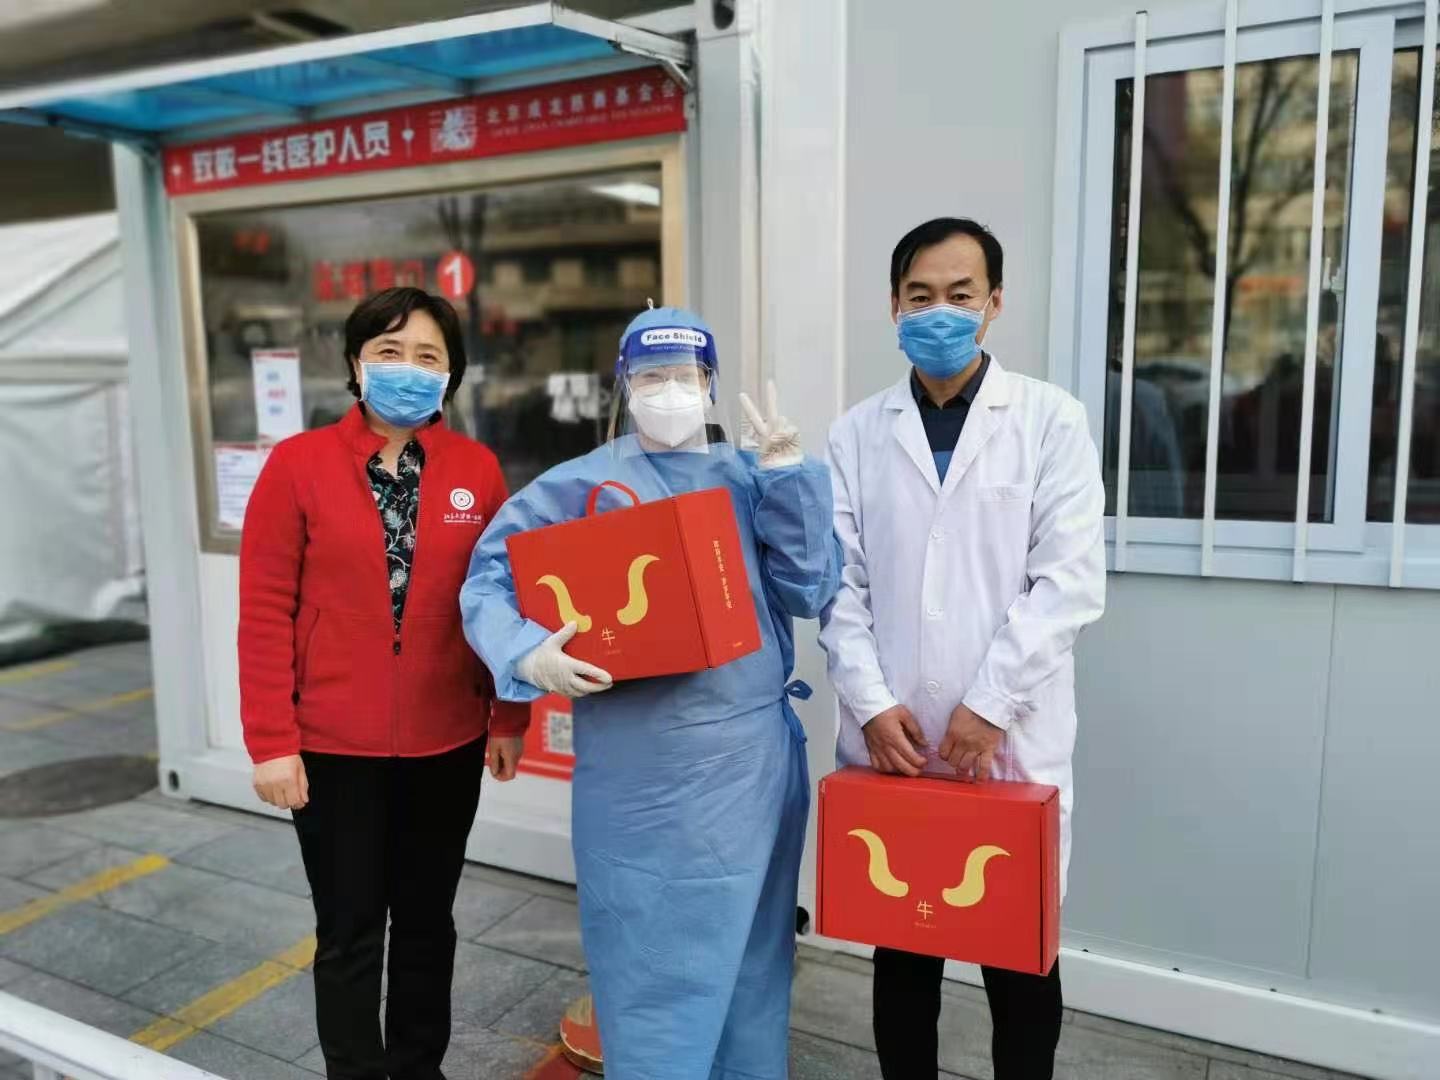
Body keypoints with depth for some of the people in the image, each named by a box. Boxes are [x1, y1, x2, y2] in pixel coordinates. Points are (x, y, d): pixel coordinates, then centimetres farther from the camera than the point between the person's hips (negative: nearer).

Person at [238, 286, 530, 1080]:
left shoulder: (478, 471, -1)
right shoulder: (297, 464, -6)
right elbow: (265, 610, -6)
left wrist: (507, 719, 2)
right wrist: (271, 741, -9)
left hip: (447, 742, 2)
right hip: (334, 745, -2)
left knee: (428, 920, 18)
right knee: (350, 932, 11)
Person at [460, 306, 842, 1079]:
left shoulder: (749, 478, 6)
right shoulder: (580, 485, -4)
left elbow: (809, 591, -2)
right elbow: (489, 577, -2)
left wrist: (788, 473, -8)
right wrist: (527, 654, -19)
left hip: (758, 756, 4)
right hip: (645, 769, -3)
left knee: (750, 950, 20)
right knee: (656, 963, 8)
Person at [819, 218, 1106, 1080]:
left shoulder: (1051, 419, 0)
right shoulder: (858, 432, 6)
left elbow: (1071, 582, -8)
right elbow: (839, 584, 2)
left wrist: (988, 706, -13)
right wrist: (872, 703, -8)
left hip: (1011, 738, -1)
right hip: (891, 736, 2)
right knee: (899, 945, 15)